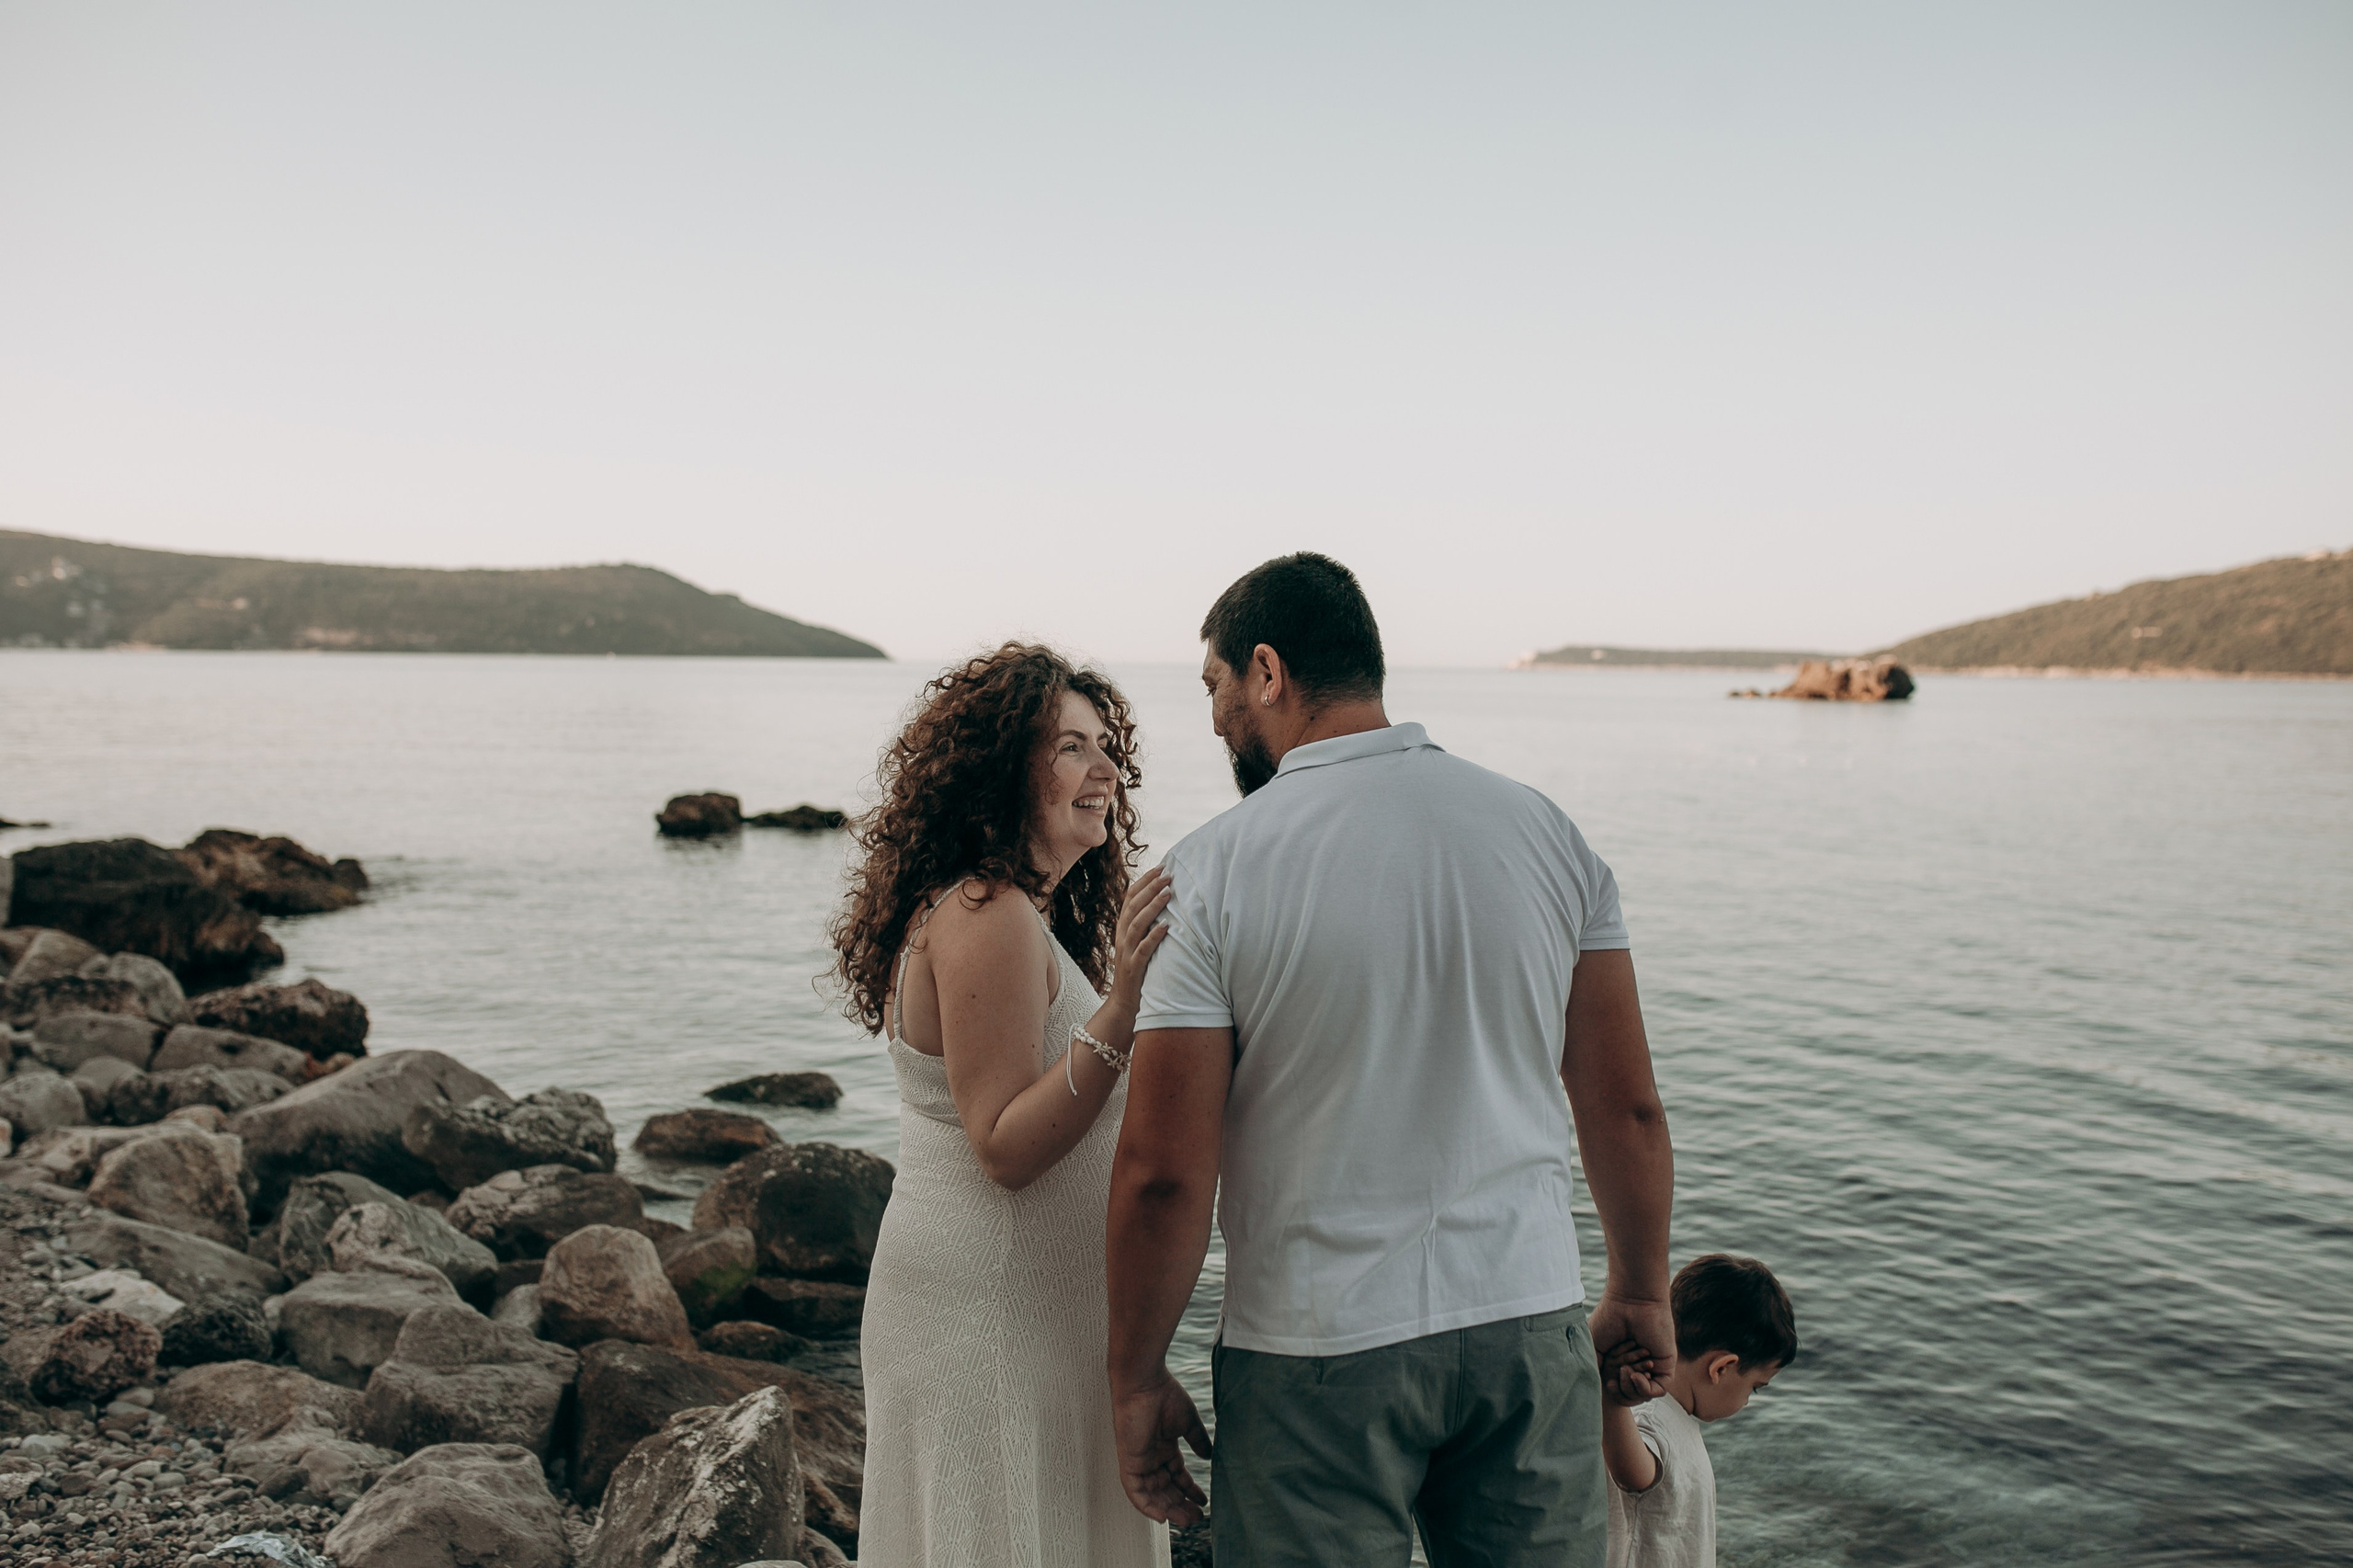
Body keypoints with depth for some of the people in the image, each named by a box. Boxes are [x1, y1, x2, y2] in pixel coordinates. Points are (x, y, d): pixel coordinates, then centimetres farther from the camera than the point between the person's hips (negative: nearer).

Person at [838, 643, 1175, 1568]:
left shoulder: (1016, 911, 11)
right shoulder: (986, 917, -21)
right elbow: (1005, 1147, -23)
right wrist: (1121, 1007, -31)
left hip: (1027, 1302, 10)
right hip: (988, 1311, -10)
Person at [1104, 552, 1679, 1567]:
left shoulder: (1214, 871, -13)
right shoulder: (1545, 831, -1)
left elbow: (1164, 1172, -13)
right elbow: (1626, 1108, 3)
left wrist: (1136, 1382, 0)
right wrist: (1640, 1292, 17)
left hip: (1320, 1353, -3)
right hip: (1529, 1325, 4)